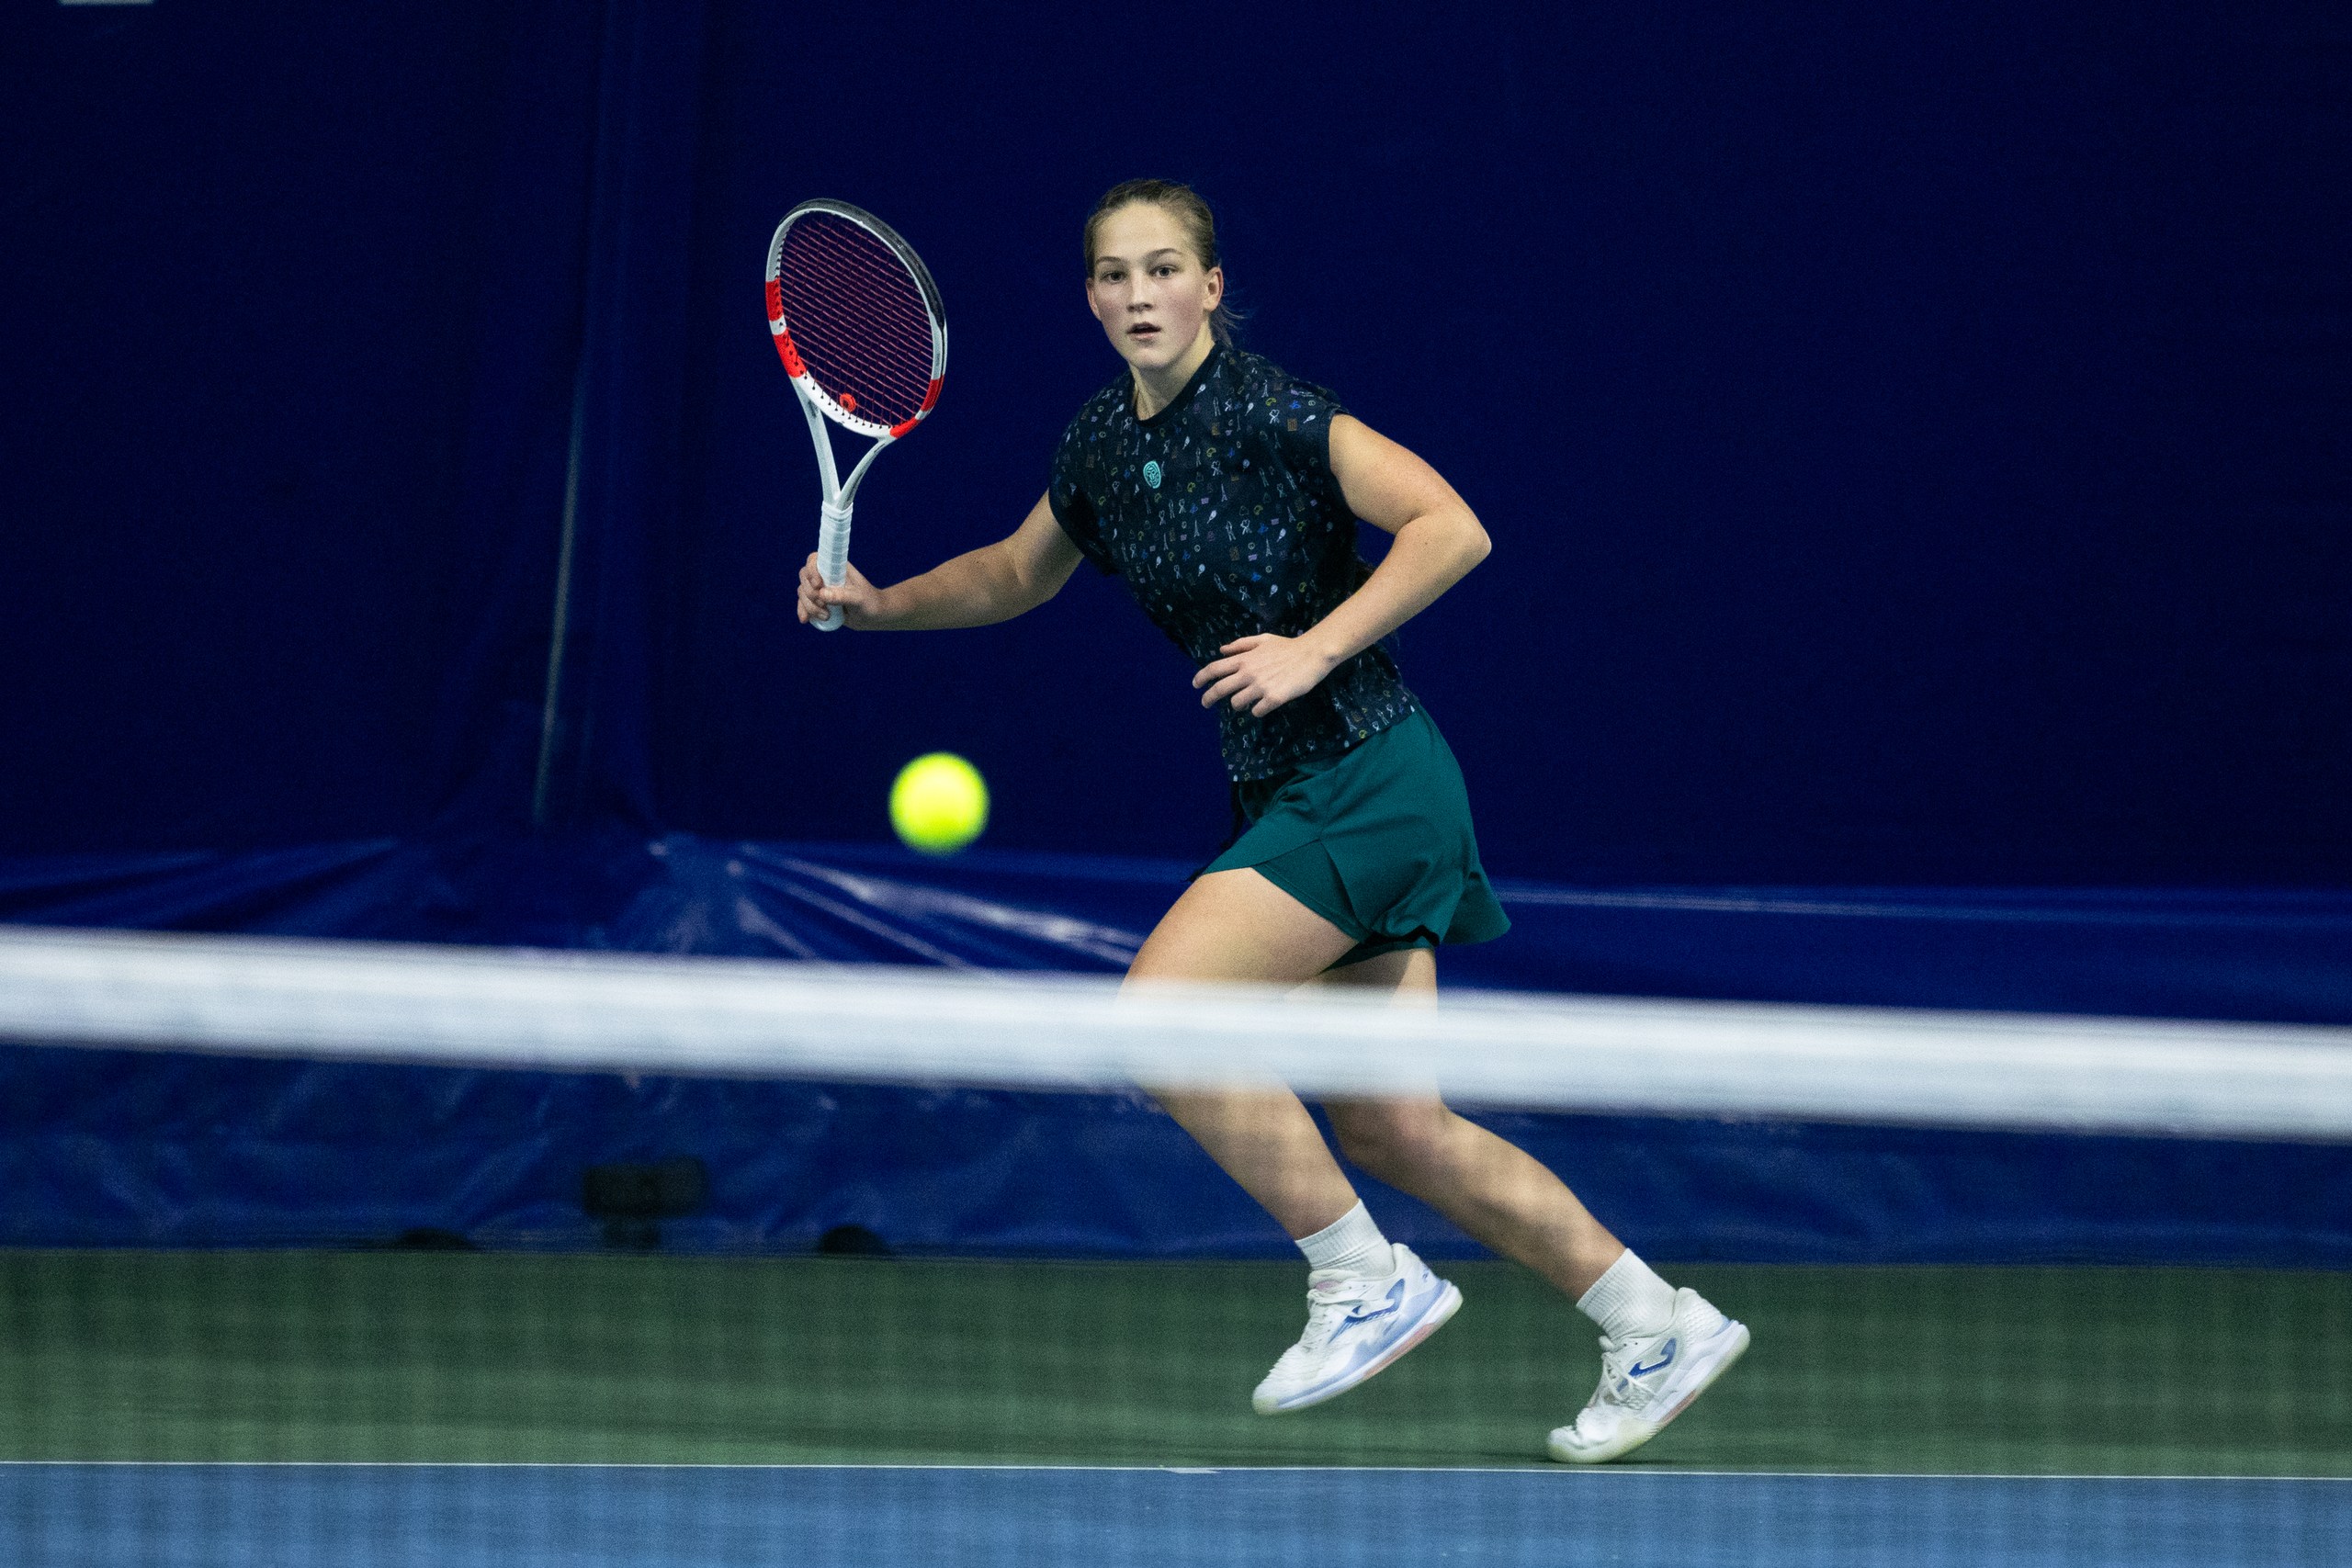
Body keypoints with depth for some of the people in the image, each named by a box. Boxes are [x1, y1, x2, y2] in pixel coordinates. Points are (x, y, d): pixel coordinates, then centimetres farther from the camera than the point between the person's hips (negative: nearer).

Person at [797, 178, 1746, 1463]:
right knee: (1391, 1133, 7)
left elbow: (1453, 530, -19)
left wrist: (1315, 648, -23)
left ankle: (1364, 1279, -6)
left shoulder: (1267, 414, -15)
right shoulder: (1099, 448, 8)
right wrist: (881, 603, 12)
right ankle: (1658, 1325, 19)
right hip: (1287, 798, 8)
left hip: (1367, 776, -8)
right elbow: (1016, 574, 27)